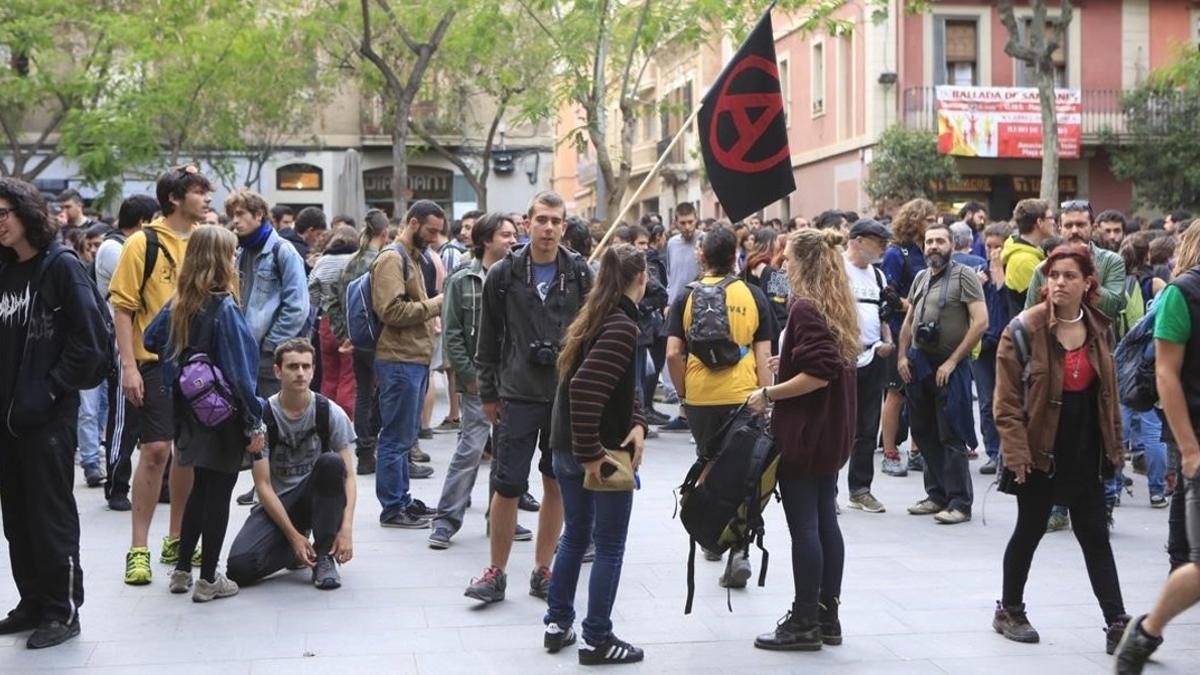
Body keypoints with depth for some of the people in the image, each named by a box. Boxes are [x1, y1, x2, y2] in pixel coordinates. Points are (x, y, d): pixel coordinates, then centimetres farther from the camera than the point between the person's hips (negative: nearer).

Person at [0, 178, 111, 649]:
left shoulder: (61, 266, -8)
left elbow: (89, 338, -13)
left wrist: (54, 388, -14)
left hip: (48, 415, -7)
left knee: (51, 513, 0)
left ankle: (63, 610, 9)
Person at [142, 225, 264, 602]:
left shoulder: (178, 304, 1)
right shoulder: (224, 308, -18)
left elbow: (152, 341, 13)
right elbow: (239, 370, -18)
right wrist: (254, 424, -12)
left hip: (191, 412, 7)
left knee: (201, 488, 19)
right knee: (219, 493, 3)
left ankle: (181, 571, 24)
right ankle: (208, 580, 8)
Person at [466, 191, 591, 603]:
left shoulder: (580, 275, 2)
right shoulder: (504, 275, 1)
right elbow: (489, 338, 6)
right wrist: (488, 393, 6)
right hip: (519, 396, -1)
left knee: (557, 485, 7)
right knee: (507, 487, -1)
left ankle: (542, 570, 18)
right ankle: (496, 573, 10)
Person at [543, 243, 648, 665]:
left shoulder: (594, 317, 9)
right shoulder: (622, 327, -19)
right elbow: (585, 388, -31)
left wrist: (637, 423, -6)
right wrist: (591, 454, -25)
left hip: (566, 447, 9)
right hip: (600, 451, -9)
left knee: (575, 536, 20)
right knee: (609, 548, 3)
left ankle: (558, 624, 28)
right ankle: (597, 640, 9)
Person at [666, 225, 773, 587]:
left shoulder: (687, 296, -1)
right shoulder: (753, 296, 0)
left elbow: (673, 354, -5)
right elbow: (763, 357, -1)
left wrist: (683, 393, 8)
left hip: (700, 398, 1)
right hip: (743, 396, -1)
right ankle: (737, 550, -14)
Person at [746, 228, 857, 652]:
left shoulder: (805, 308, -17)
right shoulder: (837, 307, 11)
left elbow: (818, 374, -24)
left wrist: (769, 395, -17)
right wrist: (787, 361, 17)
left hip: (803, 434, -9)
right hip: (829, 434, 9)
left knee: (803, 526, -4)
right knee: (825, 521, 12)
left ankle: (805, 623, 2)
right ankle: (827, 616, 18)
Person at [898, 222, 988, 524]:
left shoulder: (964, 275, -8)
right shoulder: (921, 278, 13)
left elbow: (980, 322, -15)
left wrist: (952, 361, -16)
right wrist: (902, 356, 7)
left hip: (949, 366, -7)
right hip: (918, 363, 7)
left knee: (951, 437, -5)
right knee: (924, 433, 11)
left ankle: (959, 503, 0)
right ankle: (937, 494, 22)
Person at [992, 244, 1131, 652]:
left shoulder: (1098, 329, 5)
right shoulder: (1025, 329, -11)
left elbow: (1108, 392, 12)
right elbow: (1007, 400, -12)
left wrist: (1114, 446, 10)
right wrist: (1016, 452, -18)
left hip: (1085, 453, 4)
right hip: (1040, 450, -4)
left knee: (1096, 538, 6)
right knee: (1029, 531, 8)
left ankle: (1118, 624, 7)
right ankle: (1009, 610, 25)